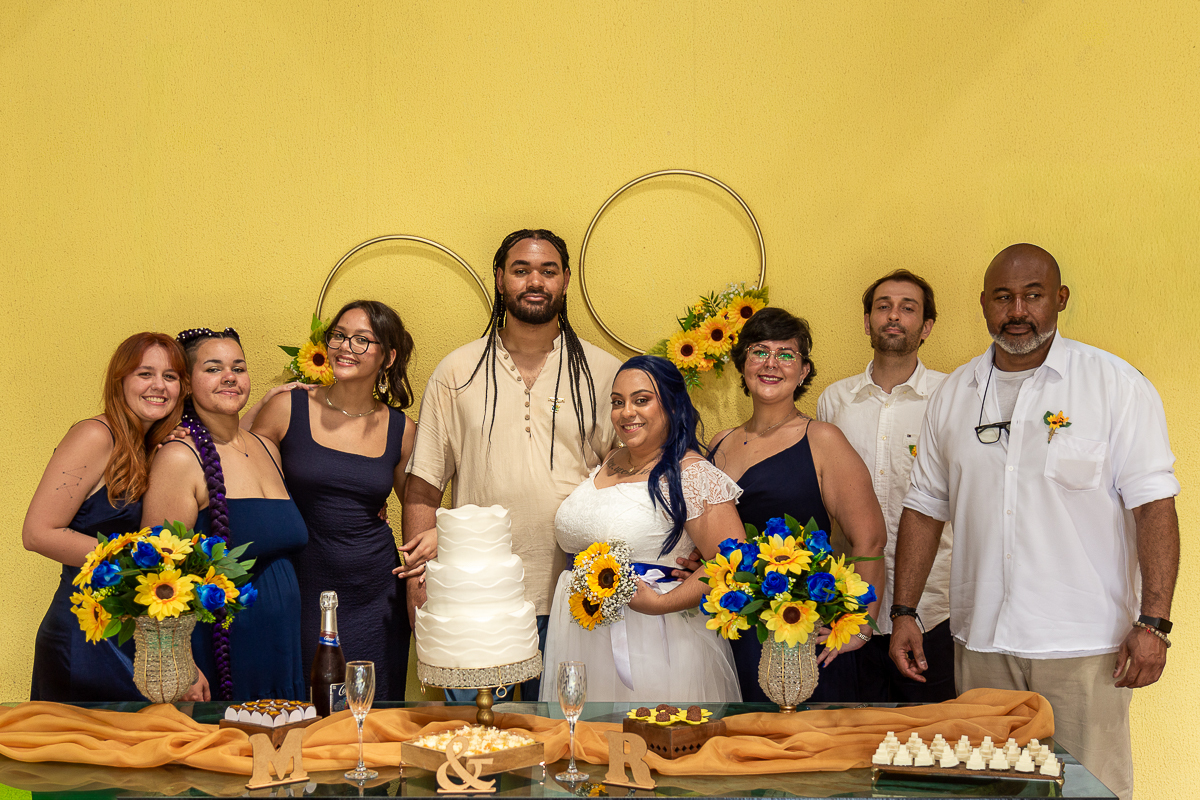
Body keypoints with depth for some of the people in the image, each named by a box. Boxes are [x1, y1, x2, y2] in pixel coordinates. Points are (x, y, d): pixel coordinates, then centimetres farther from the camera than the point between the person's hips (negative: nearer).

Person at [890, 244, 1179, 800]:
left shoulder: (1116, 384, -3)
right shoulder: (955, 394, 9)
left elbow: (1153, 504, -6)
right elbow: (925, 507, 13)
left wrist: (1153, 623, -13)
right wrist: (904, 612, 7)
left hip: (1084, 649, -3)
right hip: (980, 644, 4)